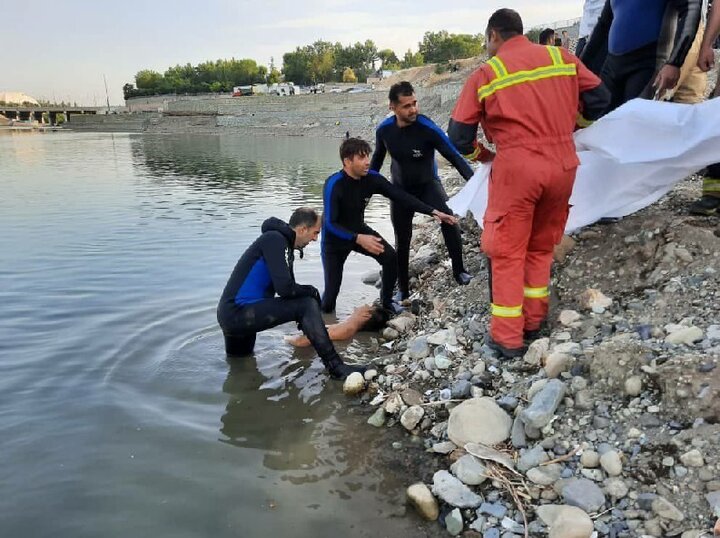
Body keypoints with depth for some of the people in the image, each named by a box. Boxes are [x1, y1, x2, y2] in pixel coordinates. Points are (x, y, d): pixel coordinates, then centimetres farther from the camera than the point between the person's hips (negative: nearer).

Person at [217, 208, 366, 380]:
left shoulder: (284, 243, 14)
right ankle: (336, 367, -18)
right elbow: (284, 288, -23)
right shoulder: (275, 240, -15)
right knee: (307, 304, -18)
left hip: (233, 314, 10)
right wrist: (312, 292, -5)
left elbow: (289, 286, 21)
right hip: (237, 313, -10)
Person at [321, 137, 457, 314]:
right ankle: (325, 313, 26)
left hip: (359, 229, 5)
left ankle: (386, 302, 8)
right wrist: (358, 239, -48)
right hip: (335, 238, -4)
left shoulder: (372, 178, -17)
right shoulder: (334, 185, -31)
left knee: (390, 257, -16)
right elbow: (330, 224, -34)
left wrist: (433, 211, -19)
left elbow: (401, 196, -14)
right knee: (332, 288, -10)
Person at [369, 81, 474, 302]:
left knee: (448, 219, -30)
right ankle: (403, 290, 24)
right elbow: (377, 158, 5)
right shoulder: (384, 130, -14)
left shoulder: (427, 127, -25)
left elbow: (453, 155, -26)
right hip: (400, 189, 3)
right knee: (402, 241, 7)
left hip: (428, 184, -3)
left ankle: (459, 270, -12)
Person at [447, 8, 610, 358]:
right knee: (541, 247, 18)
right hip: (562, 165, 4)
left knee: (507, 253, 5)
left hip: (516, 168, -4)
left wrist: (483, 155, 20)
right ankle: (533, 322, 25)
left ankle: (507, 338, 8)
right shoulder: (563, 57, 10)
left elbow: (458, 137, 1)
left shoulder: (485, 74, 1)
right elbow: (599, 99, 12)